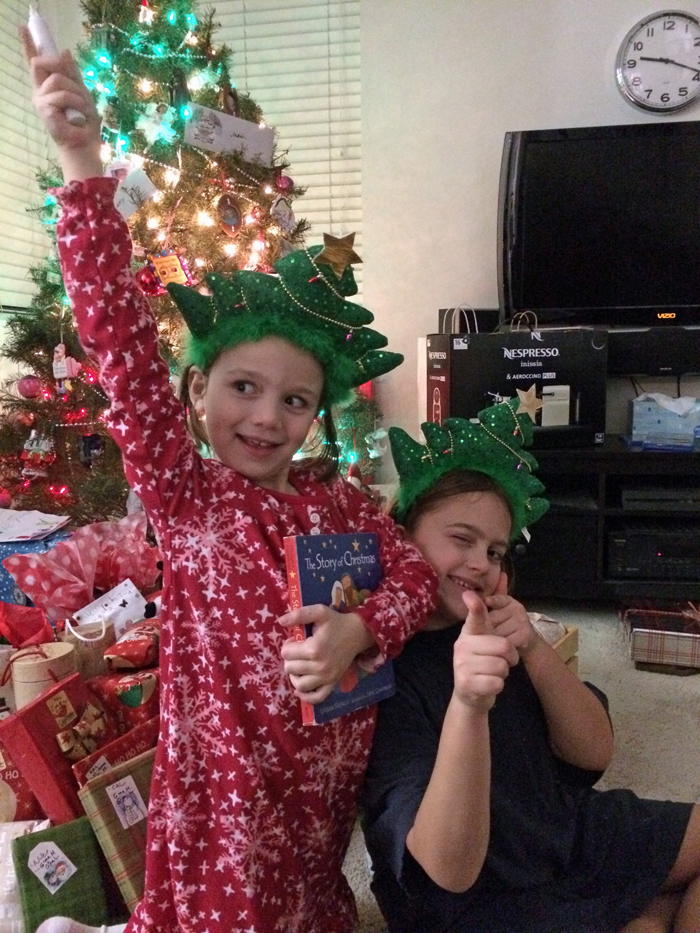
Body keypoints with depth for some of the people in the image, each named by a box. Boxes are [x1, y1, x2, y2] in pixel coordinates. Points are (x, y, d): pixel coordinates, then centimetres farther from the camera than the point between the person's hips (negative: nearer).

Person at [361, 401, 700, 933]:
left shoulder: (490, 631, -5)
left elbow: (594, 751, -6)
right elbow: (448, 873, -28)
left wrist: (532, 648, -23)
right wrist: (467, 704, -44)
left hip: (565, 834, 6)